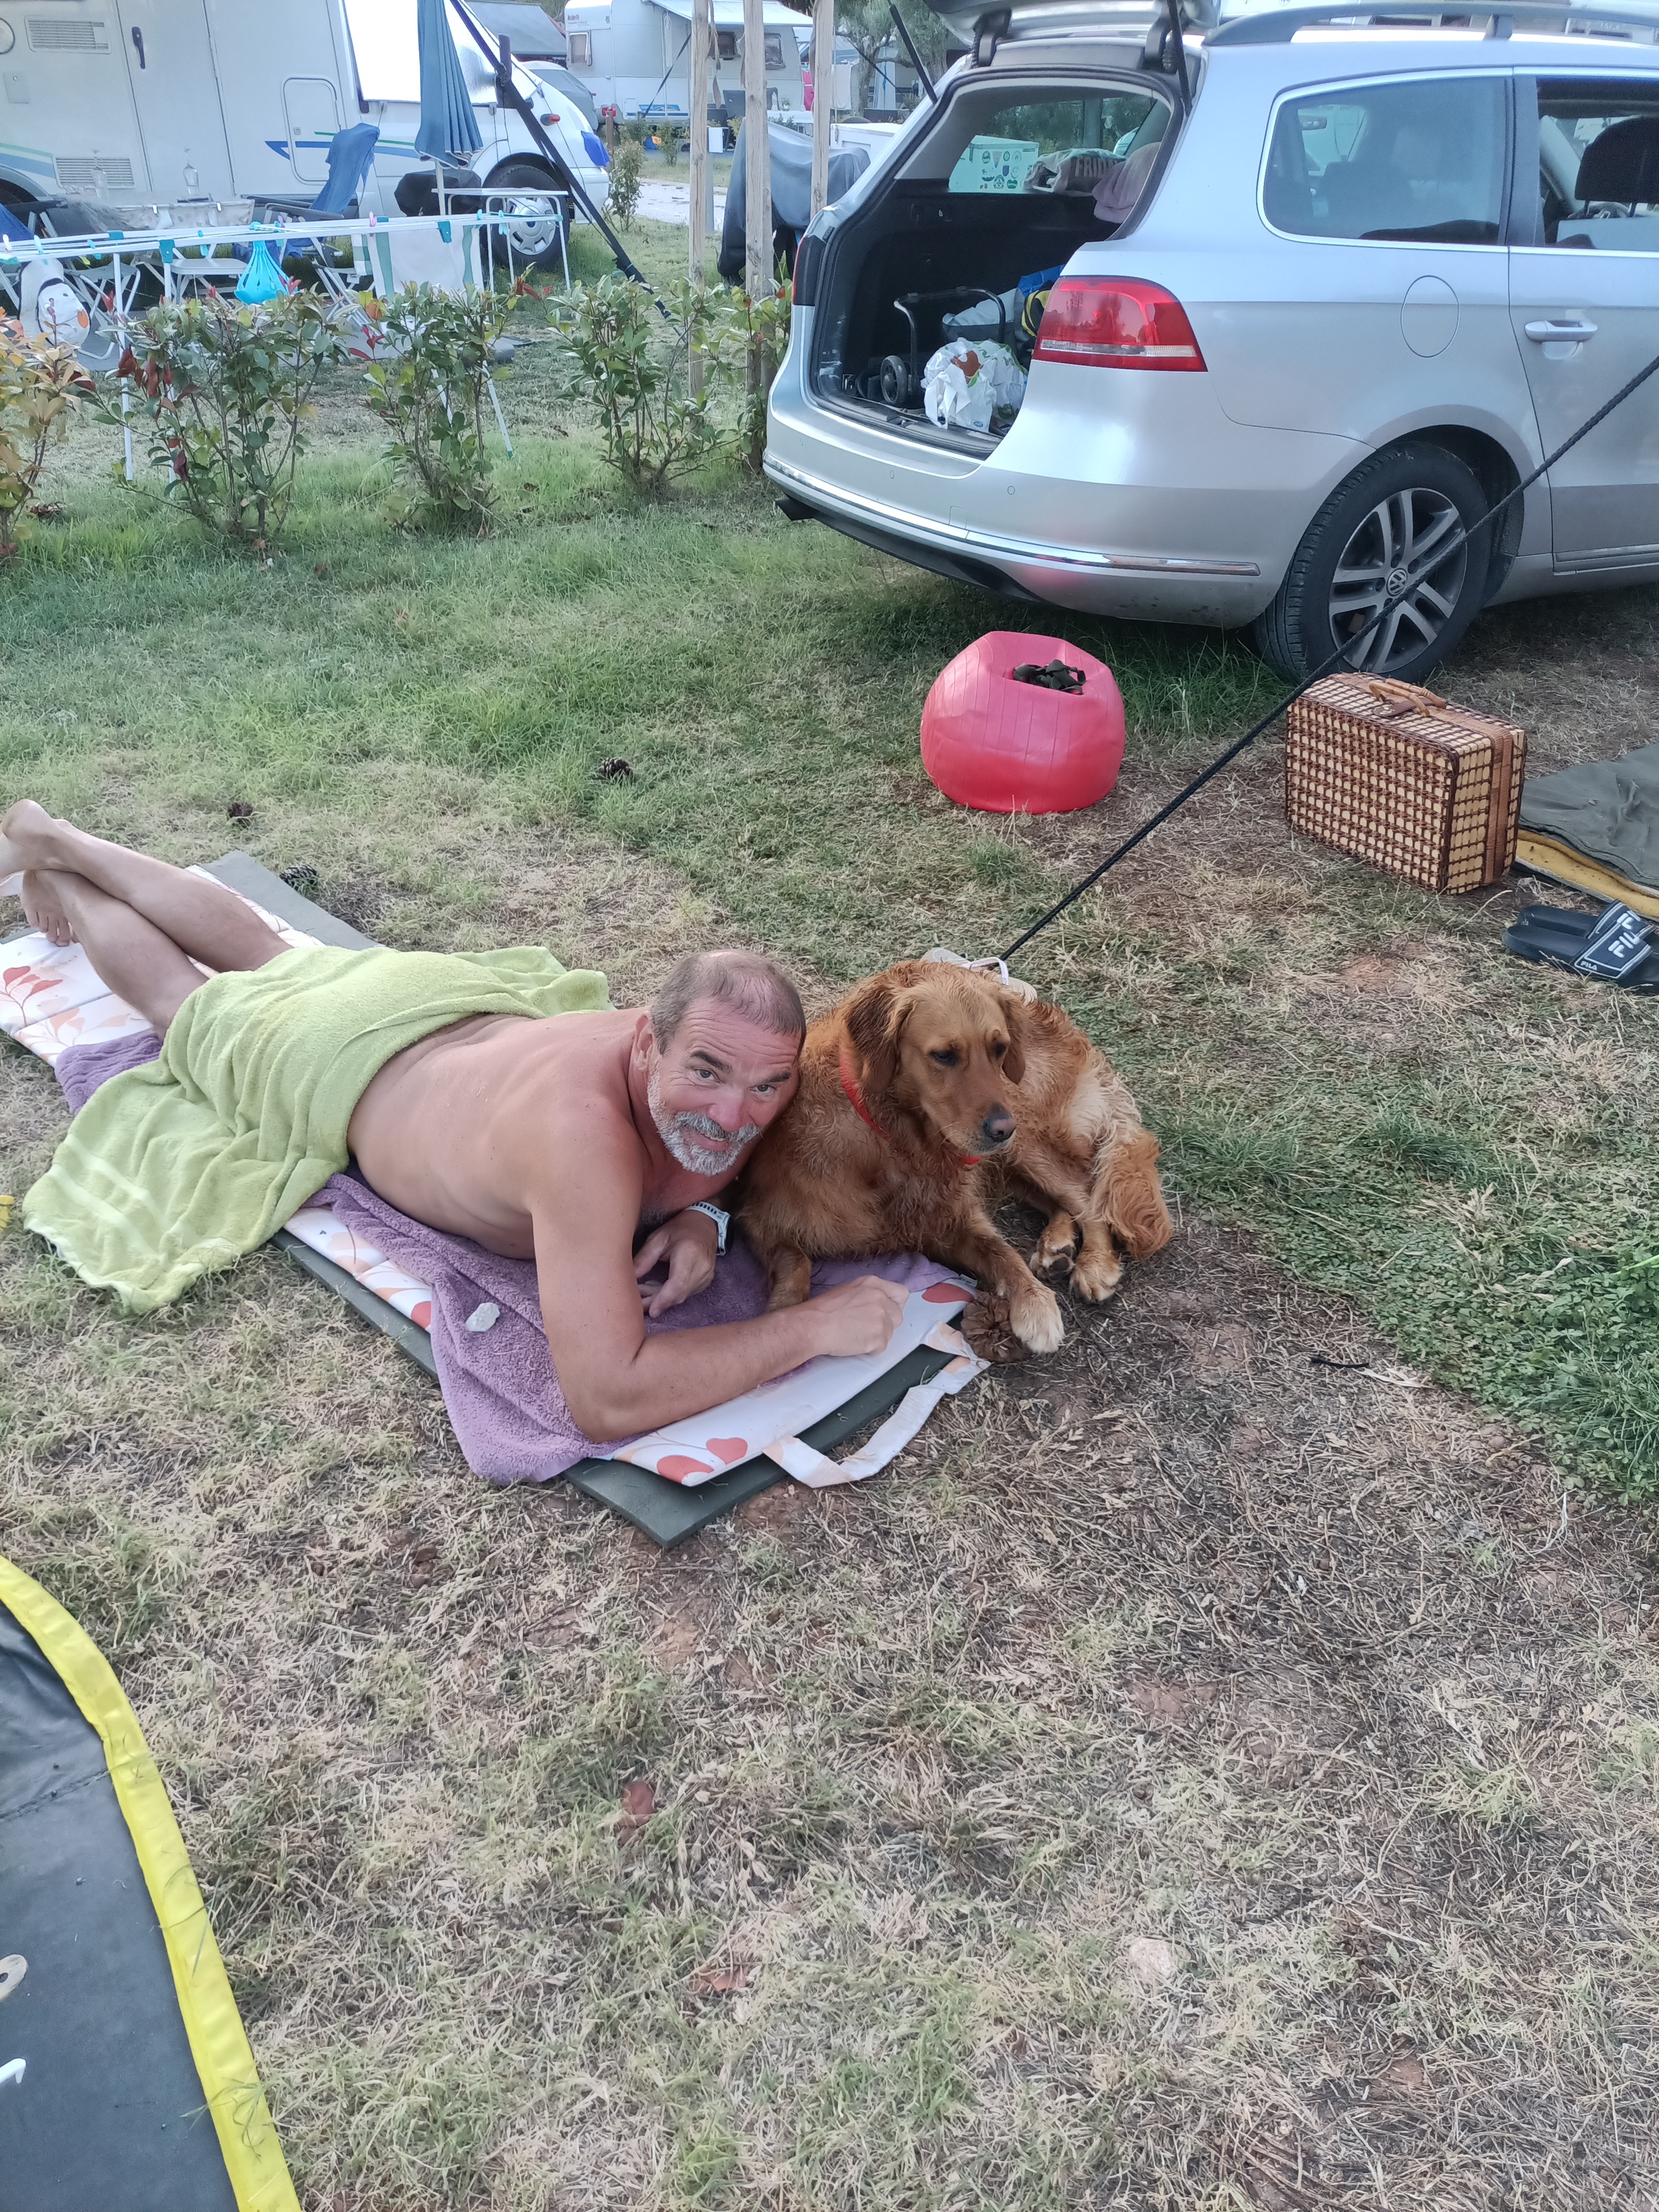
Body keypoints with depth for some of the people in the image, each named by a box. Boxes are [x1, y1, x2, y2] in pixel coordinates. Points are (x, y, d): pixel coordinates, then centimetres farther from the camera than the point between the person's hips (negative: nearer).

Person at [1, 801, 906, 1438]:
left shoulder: (725, 1052, -30)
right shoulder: (583, 1125, -51)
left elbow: (685, 1153, -2)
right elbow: (605, 1400, -53)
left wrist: (695, 1219, -25)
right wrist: (814, 1325, -48)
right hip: (334, 1059, -5)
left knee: (266, 954, 33)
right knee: (185, 998, 27)